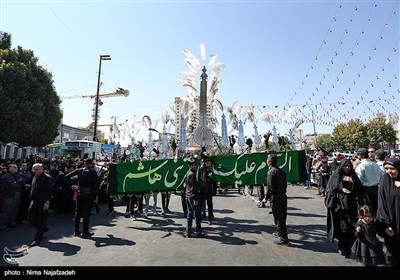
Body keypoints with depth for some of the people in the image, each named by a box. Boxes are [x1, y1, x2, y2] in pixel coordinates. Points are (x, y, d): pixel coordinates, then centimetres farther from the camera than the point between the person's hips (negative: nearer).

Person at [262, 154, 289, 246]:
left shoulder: (271, 172, -16)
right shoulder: (281, 171, 10)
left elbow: (270, 187, -19)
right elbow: (285, 184, 14)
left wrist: (266, 198, -10)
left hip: (276, 198, -9)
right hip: (283, 196, 9)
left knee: (279, 218, 1)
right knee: (282, 217, 20)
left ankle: (284, 240, 8)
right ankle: (280, 233, 38)